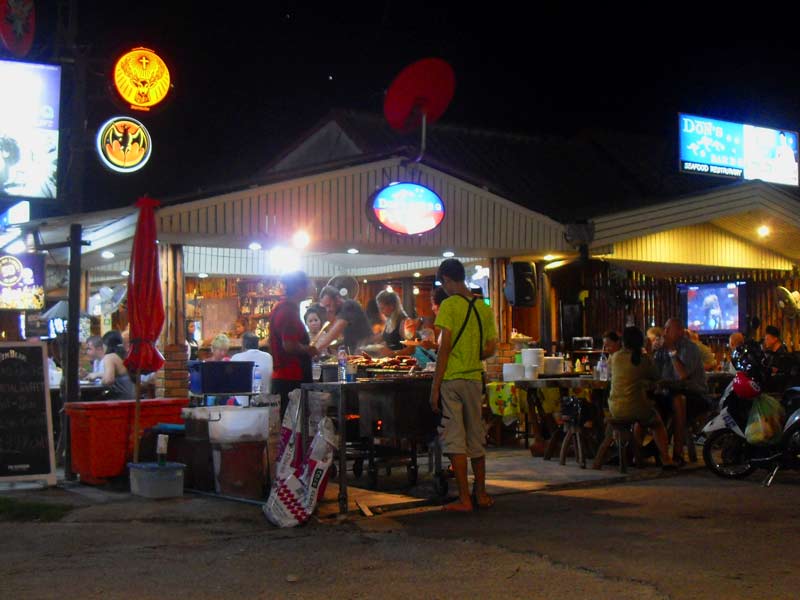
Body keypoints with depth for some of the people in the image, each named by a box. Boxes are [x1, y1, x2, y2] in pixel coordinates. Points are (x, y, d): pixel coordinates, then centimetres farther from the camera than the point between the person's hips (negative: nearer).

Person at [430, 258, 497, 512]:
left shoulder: (449, 305, -9)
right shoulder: (484, 308, 9)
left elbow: (445, 347, -13)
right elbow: (491, 348, 10)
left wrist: (435, 387, -11)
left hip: (451, 379, -5)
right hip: (475, 379, 6)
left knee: (454, 439, -1)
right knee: (476, 437, 14)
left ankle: (464, 499, -2)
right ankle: (481, 494, 20)